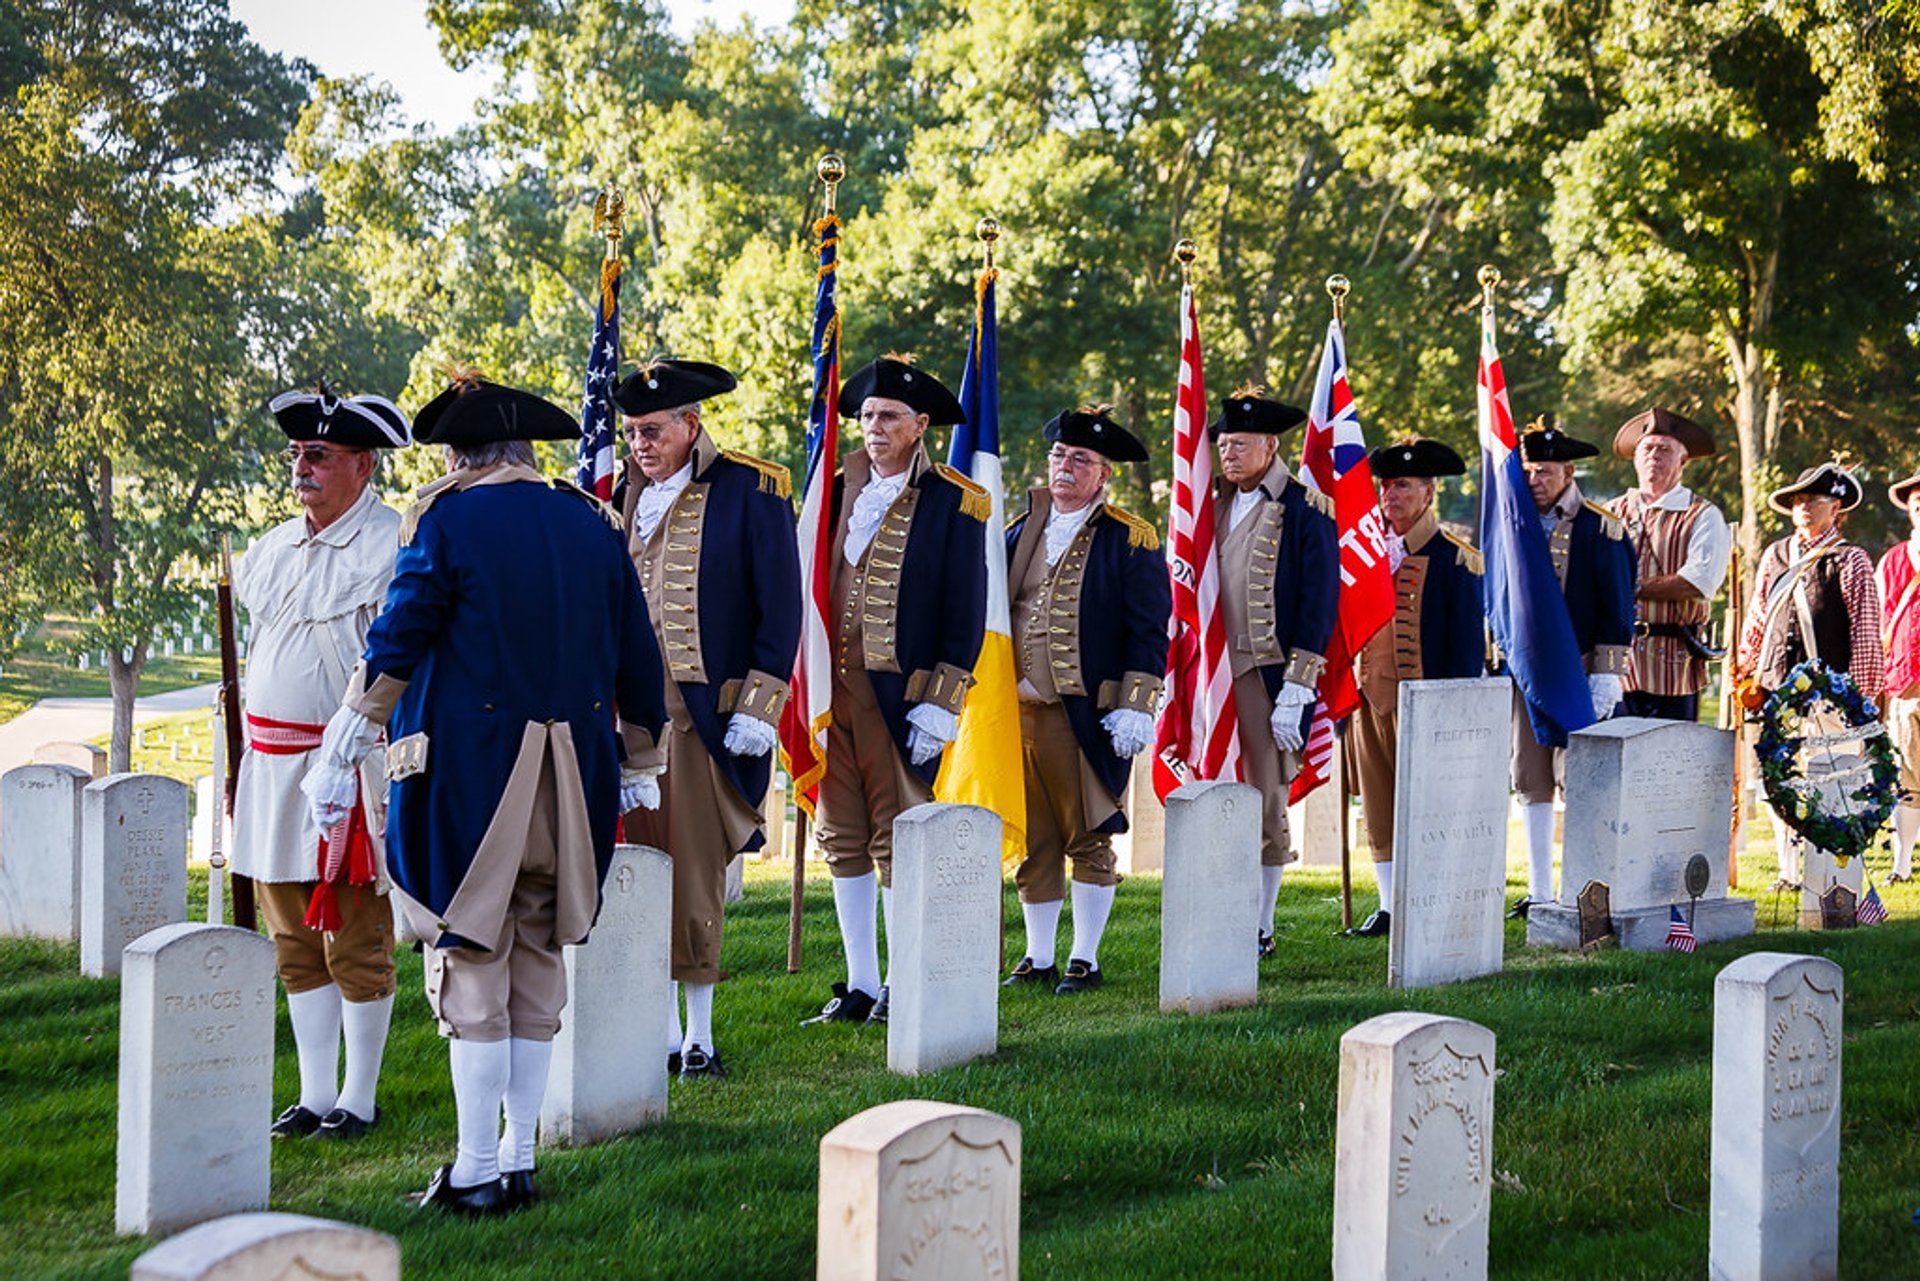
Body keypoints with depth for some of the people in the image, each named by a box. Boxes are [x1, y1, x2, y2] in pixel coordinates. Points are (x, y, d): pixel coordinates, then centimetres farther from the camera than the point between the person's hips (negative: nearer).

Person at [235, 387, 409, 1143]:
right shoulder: (276, 548, 15)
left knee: (356, 944, -1)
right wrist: (244, 762, 21)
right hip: (274, 768, 8)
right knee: (295, 946, 10)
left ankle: (359, 1100, 8)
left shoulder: (393, 547, -9)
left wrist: (391, 772, -17)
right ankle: (314, 1095, 18)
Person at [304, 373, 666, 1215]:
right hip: (571, 780, 5)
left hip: (468, 771, -5)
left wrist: (340, 756, -3)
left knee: (472, 962, -1)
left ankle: (476, 1173, 2)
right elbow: (637, 660, 13)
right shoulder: (595, 524, 10)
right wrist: (636, 766, 23)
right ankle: (518, 1162, 15)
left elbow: (395, 648, -8)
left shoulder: (446, 520, -5)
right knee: (538, 959, 11)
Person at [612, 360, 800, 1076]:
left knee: (696, 876, -2)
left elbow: (780, 608, -2)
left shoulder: (750, 491, -1)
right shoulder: (620, 497, 13)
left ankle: (700, 1036, 6)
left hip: (705, 717, -4)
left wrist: (757, 709, -8)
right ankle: (662, 1032, 8)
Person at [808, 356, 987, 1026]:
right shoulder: (836, 490, 13)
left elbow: (965, 612, -4)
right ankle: (860, 986, 16)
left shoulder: (953, 503, -2)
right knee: (843, 838, 8)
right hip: (831, 687, 5)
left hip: (901, 693, -5)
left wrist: (939, 704, -11)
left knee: (898, 838, -1)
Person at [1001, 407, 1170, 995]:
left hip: (1088, 715, -4)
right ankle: (1037, 959, 15)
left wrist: (1135, 708, -11)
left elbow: (1149, 631, -4)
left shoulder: (1129, 539, 0)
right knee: (1032, 841, 8)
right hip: (1018, 708, 5)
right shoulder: (1018, 533, 14)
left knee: (1088, 839, 1)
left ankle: (1085, 960, 7)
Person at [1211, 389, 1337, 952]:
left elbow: (1319, 604, -7)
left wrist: (1294, 692, -13)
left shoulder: (1306, 510, -3)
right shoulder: (1213, 506, 14)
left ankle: (1260, 928, 9)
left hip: (1266, 677, -5)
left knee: (1266, 806, 0)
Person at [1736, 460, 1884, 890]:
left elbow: (1866, 634, -2)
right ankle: (1791, 870, 16)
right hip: (1777, 689, 5)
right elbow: (1757, 618, 22)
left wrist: (1860, 695, -5)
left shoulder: (1851, 562, -1)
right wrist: (1745, 670, 20)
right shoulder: (1775, 556, 13)